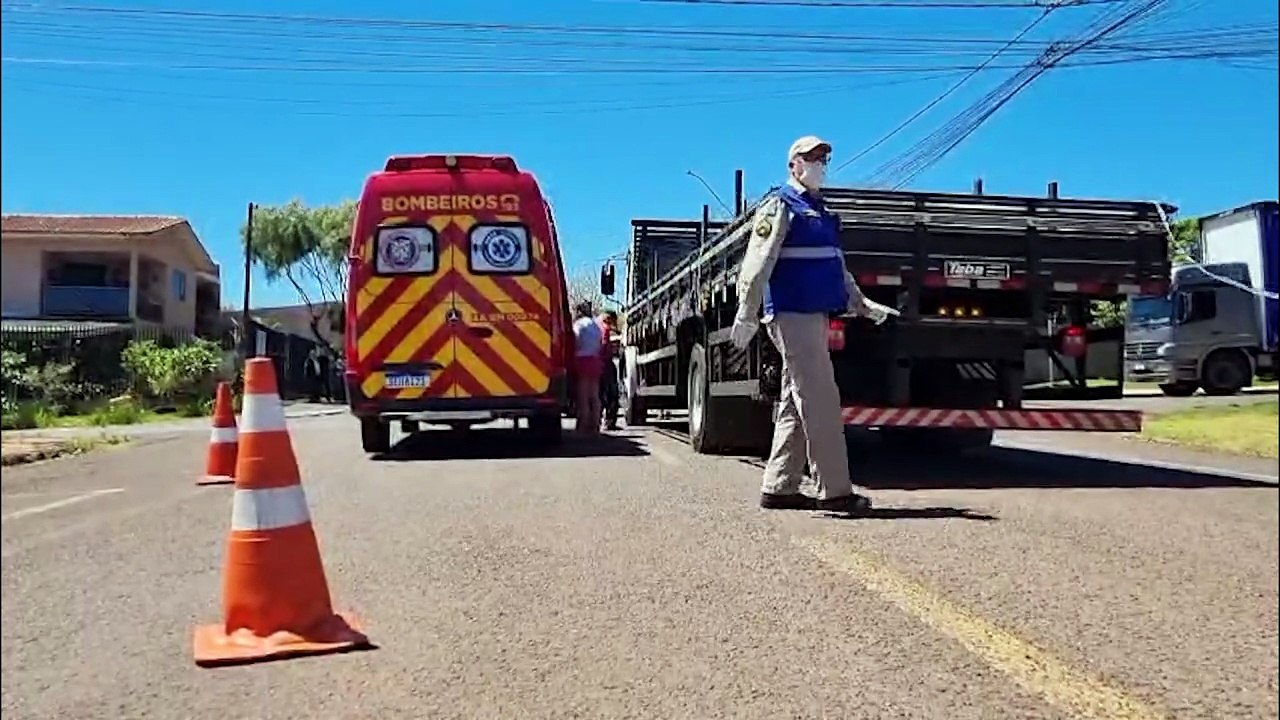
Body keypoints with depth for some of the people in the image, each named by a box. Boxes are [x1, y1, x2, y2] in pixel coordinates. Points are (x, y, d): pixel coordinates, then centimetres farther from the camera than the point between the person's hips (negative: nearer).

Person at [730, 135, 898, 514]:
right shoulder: (780, 206, -3)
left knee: (796, 405, 9)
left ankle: (779, 488, 14)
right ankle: (834, 491, -5)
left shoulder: (821, 212, 24)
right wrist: (746, 316, -19)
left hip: (815, 317, 9)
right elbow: (757, 264, -13)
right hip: (792, 315, -9)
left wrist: (863, 305, 26)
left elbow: (839, 269, 31)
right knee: (820, 402, -10)